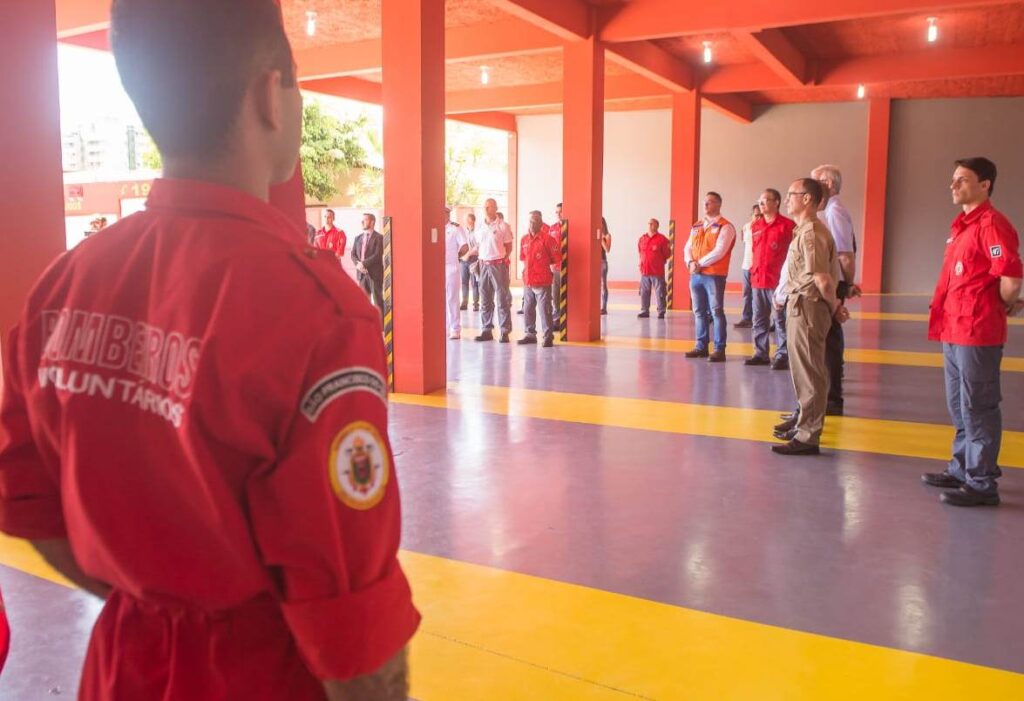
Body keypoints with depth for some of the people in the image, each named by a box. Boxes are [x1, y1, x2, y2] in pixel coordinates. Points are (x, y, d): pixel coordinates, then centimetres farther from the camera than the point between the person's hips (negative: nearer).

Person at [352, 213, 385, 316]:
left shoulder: (379, 237, -4)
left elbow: (378, 255, -14)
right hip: (362, 273, 6)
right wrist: (358, 264, -9)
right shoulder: (358, 238, 15)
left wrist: (364, 263, -16)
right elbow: (353, 254, 12)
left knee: (378, 301, -2)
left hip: (374, 273, -6)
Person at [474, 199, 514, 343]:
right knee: (486, 299, 9)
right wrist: (480, 260, 8)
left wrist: (503, 260, -6)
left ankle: (505, 331, 0)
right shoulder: (480, 228, 11)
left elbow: (509, 247, 1)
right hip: (484, 265, 5)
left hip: (498, 265, -5)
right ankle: (486, 330, 16)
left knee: (502, 299, -4)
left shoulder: (502, 226, -3)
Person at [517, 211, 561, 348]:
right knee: (528, 309, 13)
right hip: (527, 281, 6)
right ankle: (530, 334, 24)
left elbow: (557, 259, -4)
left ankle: (548, 337, -1)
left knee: (544, 310, -6)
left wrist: (549, 268, 2)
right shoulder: (524, 240, 10)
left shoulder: (547, 239, -8)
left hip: (542, 282, -6)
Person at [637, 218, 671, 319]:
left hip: (657, 271, -5)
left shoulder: (662, 239, -5)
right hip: (644, 270, 5)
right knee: (644, 292, 8)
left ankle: (661, 312, 5)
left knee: (659, 293, -2)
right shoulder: (642, 238, 9)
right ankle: (644, 311, 17)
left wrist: (659, 261, 2)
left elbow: (667, 254, -2)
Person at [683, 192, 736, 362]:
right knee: (699, 311, 10)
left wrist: (700, 263, -13)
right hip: (695, 275, 7)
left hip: (714, 275, -7)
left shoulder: (725, 227, -5)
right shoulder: (696, 227, 17)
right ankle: (701, 347, 17)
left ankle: (719, 349, -4)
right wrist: (690, 263, -7)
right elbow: (687, 248, 13)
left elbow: (719, 251, -16)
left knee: (716, 311, -6)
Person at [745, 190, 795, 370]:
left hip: (778, 280, -6)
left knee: (780, 319, -3)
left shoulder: (787, 225, -5)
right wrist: (754, 269, 14)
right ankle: (760, 354, 19)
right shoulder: (755, 226, 13)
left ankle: (782, 356, 2)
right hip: (757, 280, 7)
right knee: (759, 320, 11)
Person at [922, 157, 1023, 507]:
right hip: (953, 329, 10)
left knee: (978, 409, -3)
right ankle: (962, 469, 30)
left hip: (976, 333, -10)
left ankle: (982, 483, 6)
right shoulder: (961, 225, 15)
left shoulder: (991, 224, -15)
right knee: (959, 407, 18)